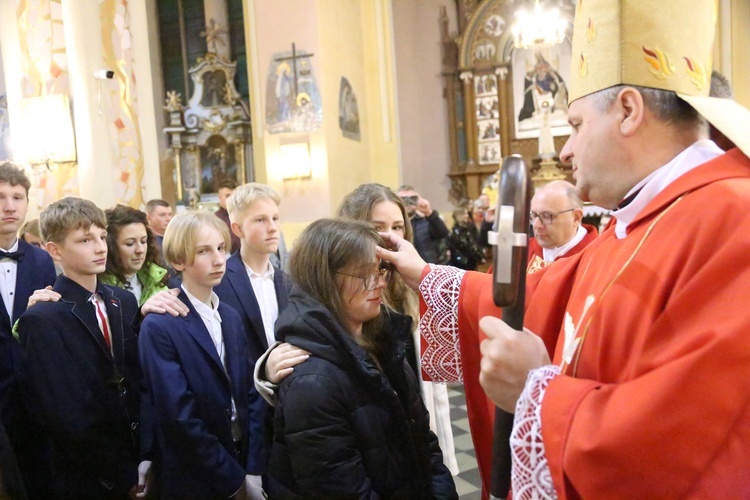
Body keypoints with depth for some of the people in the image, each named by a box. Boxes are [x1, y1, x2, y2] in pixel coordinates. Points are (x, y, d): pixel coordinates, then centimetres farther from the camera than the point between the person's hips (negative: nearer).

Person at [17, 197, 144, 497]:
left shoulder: (125, 301, 2)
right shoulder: (40, 320, -15)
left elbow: (138, 380, 3)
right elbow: (62, 417, -17)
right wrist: (125, 474, -13)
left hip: (143, 464, 5)